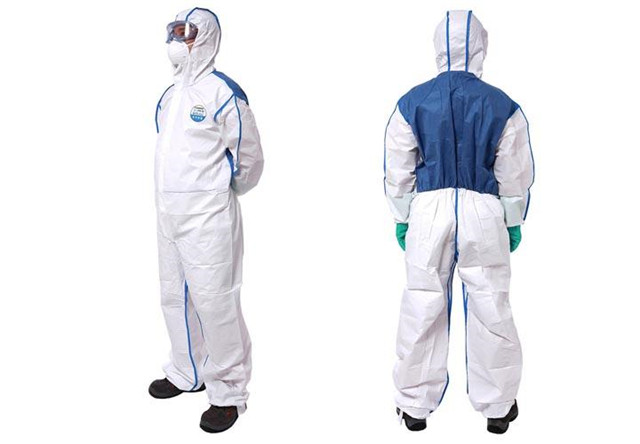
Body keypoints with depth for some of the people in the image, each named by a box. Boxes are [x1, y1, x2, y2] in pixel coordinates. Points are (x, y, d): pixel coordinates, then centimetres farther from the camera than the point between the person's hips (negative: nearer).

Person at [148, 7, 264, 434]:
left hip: (208, 216, -9)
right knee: (175, 297, 17)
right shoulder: (170, 94, 13)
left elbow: (249, 157, -8)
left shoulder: (223, 92, -12)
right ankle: (187, 373, 35)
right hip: (168, 214, 9)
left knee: (214, 302, -4)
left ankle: (228, 391, 11)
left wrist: (223, 192, 5)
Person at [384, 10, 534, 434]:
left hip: (429, 211, 1)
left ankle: (415, 405, 22)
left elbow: (398, 169, 2)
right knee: (491, 308, 10)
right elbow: (515, 173, 1)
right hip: (484, 213, 0)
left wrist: (402, 219, 12)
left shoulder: (412, 102, -3)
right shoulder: (503, 106, -4)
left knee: (422, 307, 10)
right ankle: (498, 406, 24)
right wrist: (514, 222, 13)